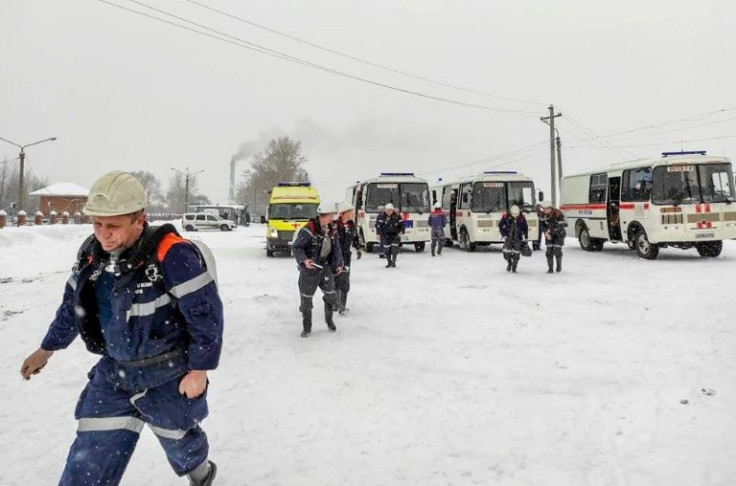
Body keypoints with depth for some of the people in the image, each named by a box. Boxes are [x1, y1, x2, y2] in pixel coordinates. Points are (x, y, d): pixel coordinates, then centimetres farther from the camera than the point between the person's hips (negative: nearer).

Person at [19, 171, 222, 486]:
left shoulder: (171, 255, -27)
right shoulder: (93, 252, -5)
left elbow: (206, 314, -22)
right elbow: (73, 304, 13)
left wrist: (199, 370, -16)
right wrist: (48, 348, 22)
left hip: (169, 377, -5)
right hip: (114, 372, 5)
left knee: (176, 439, 19)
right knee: (90, 457, 8)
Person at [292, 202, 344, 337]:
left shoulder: (332, 230, 0)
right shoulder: (309, 230, -21)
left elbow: (336, 248, 10)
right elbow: (295, 247, -17)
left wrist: (338, 264, 0)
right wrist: (304, 260, -31)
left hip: (325, 268, 5)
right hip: (309, 270, -5)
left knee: (331, 296, 10)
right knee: (306, 300, 6)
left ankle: (329, 320, 36)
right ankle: (307, 327, 24)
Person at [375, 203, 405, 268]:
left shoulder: (397, 215, -4)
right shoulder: (381, 216, -7)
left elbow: (401, 224, 4)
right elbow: (378, 225, -5)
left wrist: (401, 232, -7)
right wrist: (378, 233, -10)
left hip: (395, 235, 0)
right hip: (385, 235, 0)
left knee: (395, 248, -8)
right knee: (387, 249, 0)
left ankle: (393, 261, 12)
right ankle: (389, 262, 16)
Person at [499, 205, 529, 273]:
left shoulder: (522, 218, -7)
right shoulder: (506, 217, -11)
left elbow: (525, 228, 8)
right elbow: (500, 226, 1)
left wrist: (525, 238, 7)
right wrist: (503, 235, -4)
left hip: (518, 238, 1)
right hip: (508, 237, -1)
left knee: (516, 253, 0)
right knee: (506, 252, -10)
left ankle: (514, 267, 16)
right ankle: (509, 263, 19)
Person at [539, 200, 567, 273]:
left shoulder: (559, 214, -27)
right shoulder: (544, 214, -11)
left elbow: (560, 227, -27)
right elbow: (541, 224, -3)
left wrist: (550, 230, -25)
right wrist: (546, 232, -16)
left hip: (559, 234, -4)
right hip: (549, 234, 4)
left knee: (557, 251, -6)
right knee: (549, 251, -4)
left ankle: (559, 266, 18)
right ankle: (550, 268, 2)